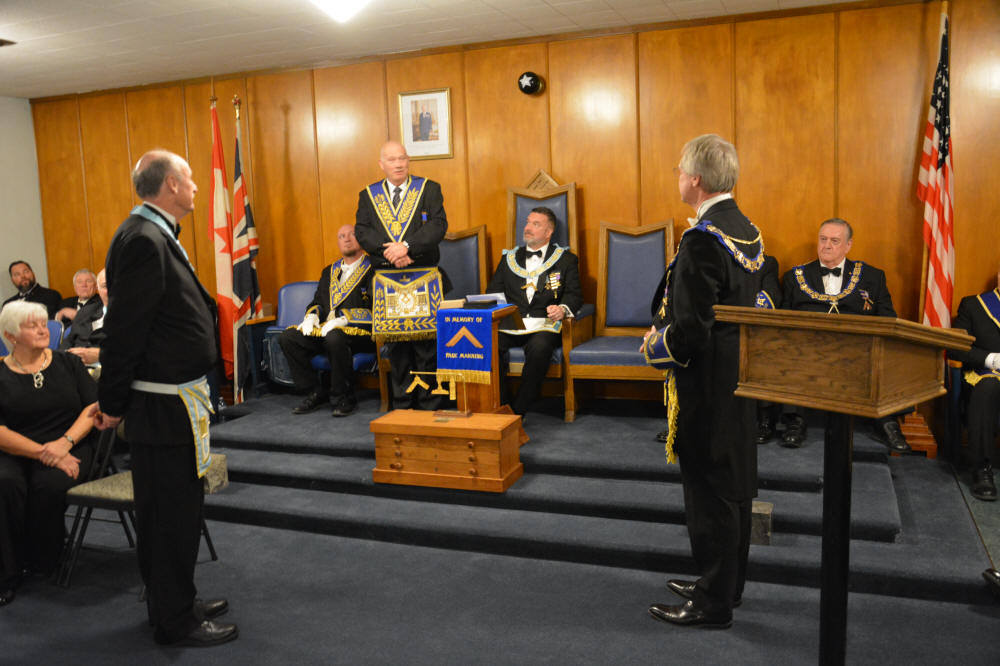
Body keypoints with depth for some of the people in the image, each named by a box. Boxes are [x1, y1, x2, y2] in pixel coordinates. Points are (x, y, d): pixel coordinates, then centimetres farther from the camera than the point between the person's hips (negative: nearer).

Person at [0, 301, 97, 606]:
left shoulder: (67, 362, 11)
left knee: (50, 485, -30)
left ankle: (41, 564, -8)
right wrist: (41, 452, -16)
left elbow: (94, 406, 4)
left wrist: (65, 442, -12)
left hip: (69, 449, 0)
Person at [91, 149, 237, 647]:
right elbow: (123, 329, -20)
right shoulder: (144, 240, -20)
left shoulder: (155, 235, 12)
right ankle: (174, 621, 18)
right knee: (171, 512, 3)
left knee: (174, 508, 20)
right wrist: (113, 404, -13)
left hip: (173, 400, 10)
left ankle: (176, 602, 36)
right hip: (162, 406, -10)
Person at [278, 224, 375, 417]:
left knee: (334, 337, -38)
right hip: (325, 329, 7)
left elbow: (373, 309, -10)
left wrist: (343, 319, -19)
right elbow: (317, 302, 26)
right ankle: (314, 393, -4)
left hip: (360, 331, -7)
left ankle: (343, 398, -19)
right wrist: (312, 315, 2)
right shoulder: (329, 272, 24)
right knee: (287, 337, -13)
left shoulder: (372, 269, 1)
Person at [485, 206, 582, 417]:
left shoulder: (566, 260, 16)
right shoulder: (509, 258, 24)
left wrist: (563, 308, -18)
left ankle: (518, 411, -25)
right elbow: (493, 293, 18)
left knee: (539, 348, -37)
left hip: (544, 324, -2)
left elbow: (574, 295, 5)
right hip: (509, 324, 3)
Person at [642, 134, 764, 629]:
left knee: (709, 490, 2)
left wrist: (656, 347, -5)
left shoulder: (702, 240, -22)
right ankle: (727, 583, 33)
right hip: (739, 375, 10)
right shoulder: (746, 229, 8)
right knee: (735, 484, 18)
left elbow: (691, 329, -24)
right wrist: (669, 333, 13)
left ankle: (713, 603, 16)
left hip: (706, 384, -10)